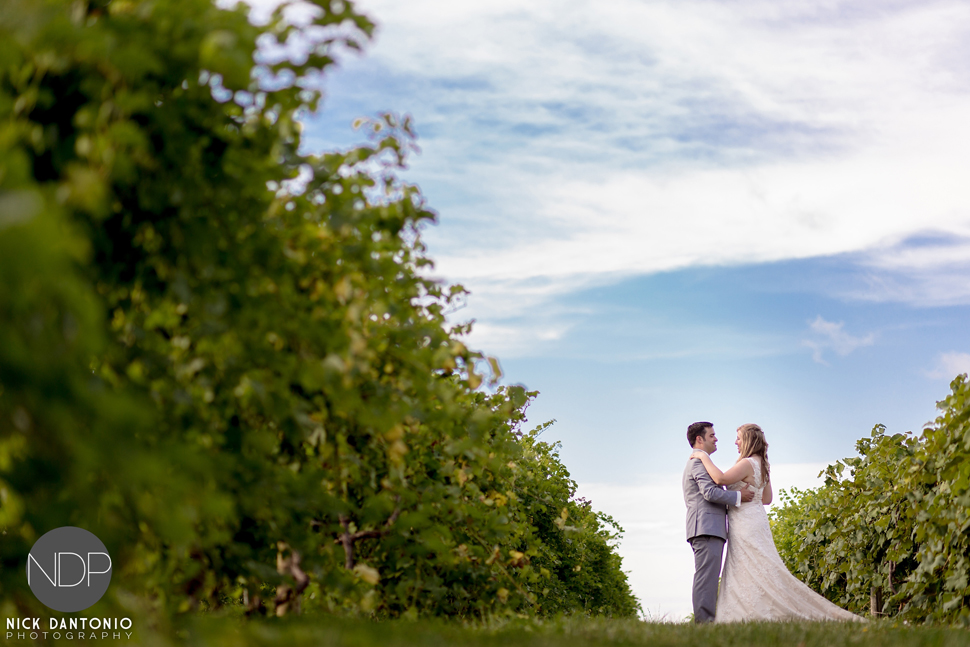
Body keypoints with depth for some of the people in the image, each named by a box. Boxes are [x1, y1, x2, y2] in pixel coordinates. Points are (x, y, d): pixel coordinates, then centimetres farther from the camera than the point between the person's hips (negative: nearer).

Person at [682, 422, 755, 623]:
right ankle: (704, 620, -17)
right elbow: (710, 493, -19)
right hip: (707, 528, -11)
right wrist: (738, 497, -11)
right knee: (706, 577, -14)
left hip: (707, 530, 11)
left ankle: (706, 621, 7)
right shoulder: (700, 461, -8)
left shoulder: (696, 462, 27)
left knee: (708, 577, 8)